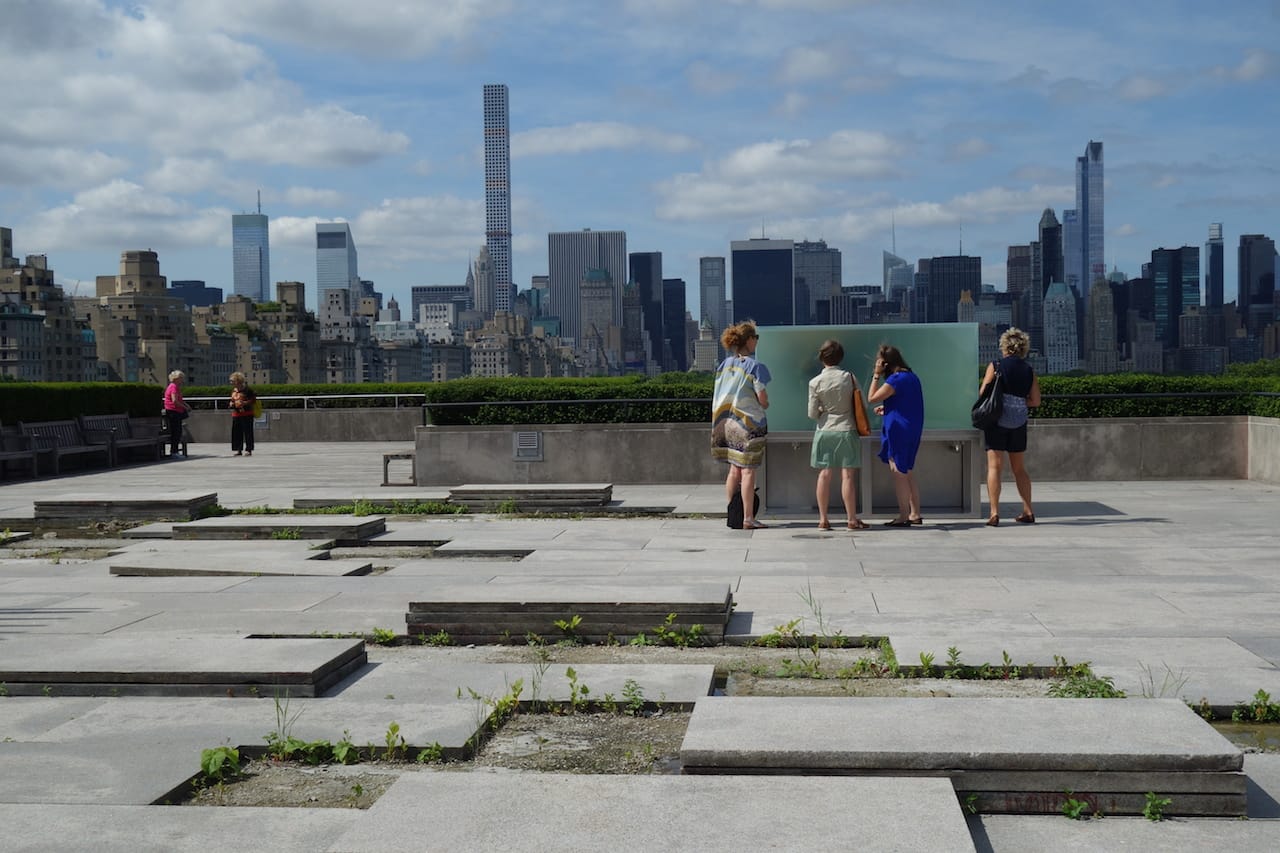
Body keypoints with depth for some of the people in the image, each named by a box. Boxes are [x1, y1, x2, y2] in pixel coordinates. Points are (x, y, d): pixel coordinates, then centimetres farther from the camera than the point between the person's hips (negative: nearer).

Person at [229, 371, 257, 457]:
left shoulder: (247, 389, -9)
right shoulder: (233, 390, 12)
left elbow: (254, 399, -8)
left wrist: (245, 403, -17)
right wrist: (232, 404, 4)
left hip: (246, 414, -7)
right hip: (236, 415, 7)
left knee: (247, 432, -4)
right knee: (236, 433, 7)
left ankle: (248, 450, 0)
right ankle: (237, 450, 14)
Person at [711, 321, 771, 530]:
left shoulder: (725, 364, 7)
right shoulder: (755, 366, -12)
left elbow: (718, 396, 11)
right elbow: (762, 398, -12)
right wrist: (765, 404, 10)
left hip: (727, 421, 6)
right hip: (749, 422, -6)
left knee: (734, 469, 13)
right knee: (748, 471, -3)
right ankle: (748, 518, -2)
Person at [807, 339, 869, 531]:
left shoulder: (815, 382, -6)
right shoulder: (850, 377, -5)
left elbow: (812, 414, -4)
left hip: (824, 431, 1)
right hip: (847, 430, -1)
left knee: (824, 474, 5)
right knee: (847, 475, 1)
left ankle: (823, 519, 7)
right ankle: (852, 519, 4)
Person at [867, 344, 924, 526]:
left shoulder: (896, 379, -17)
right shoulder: (912, 377, 12)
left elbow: (872, 398, -13)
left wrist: (876, 375, -8)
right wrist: (886, 408, 20)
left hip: (898, 430, -9)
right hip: (913, 431, 9)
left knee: (898, 473, -4)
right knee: (907, 473, 15)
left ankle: (903, 516, -3)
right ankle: (915, 514, 17)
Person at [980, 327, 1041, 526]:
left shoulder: (995, 366, -4)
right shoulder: (1029, 371, 7)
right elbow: (1035, 401, 7)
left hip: (997, 419, -4)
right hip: (1019, 421, 4)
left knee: (994, 466, -3)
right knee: (1019, 468, 15)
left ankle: (994, 512, -11)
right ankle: (1028, 511, 15)